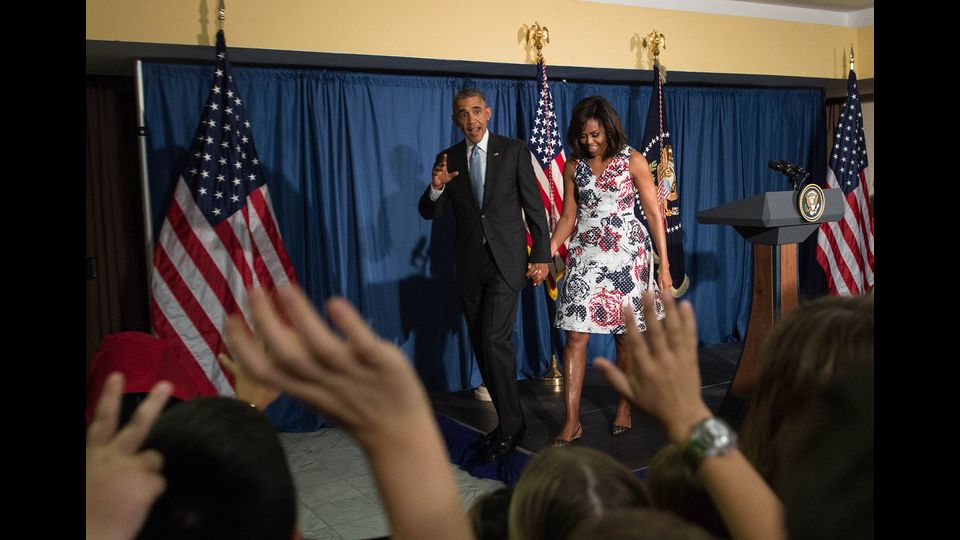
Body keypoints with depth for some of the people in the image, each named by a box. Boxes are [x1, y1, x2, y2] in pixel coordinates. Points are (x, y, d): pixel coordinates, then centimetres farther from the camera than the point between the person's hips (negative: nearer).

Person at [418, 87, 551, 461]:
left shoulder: (514, 151, 0)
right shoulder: (447, 160, 8)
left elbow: (535, 207, -1)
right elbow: (428, 213, 6)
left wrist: (541, 256, -6)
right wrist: (437, 187, -15)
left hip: (506, 261, -4)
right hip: (469, 266, 4)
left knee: (494, 340, -15)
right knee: (482, 346, 9)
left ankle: (510, 426, -1)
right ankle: (508, 419, 24)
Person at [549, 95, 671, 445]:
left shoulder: (633, 161, -2)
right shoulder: (573, 167, 6)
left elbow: (654, 213, -2)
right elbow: (568, 217, 9)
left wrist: (664, 264, -6)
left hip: (628, 254, -2)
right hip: (586, 255, 2)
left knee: (627, 336, 7)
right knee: (576, 336, -6)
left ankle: (624, 408, 25)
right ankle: (572, 422, -2)